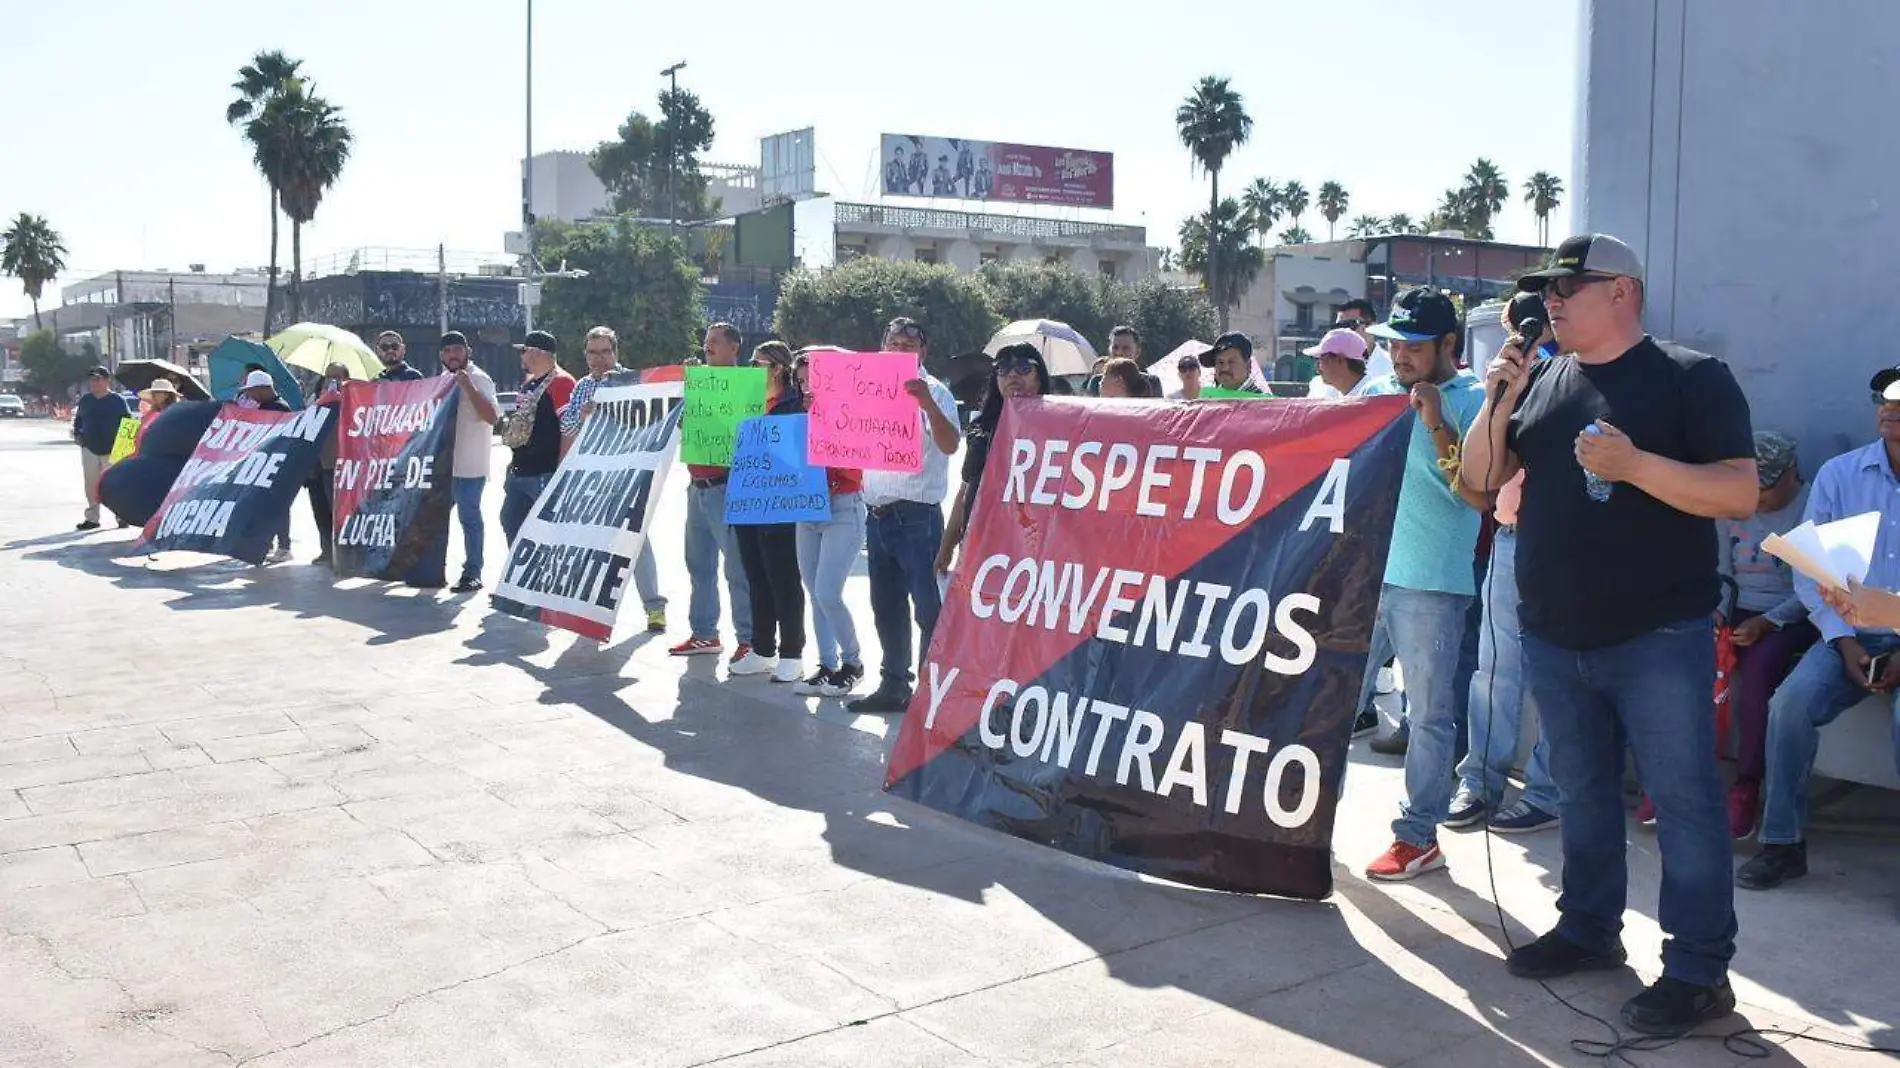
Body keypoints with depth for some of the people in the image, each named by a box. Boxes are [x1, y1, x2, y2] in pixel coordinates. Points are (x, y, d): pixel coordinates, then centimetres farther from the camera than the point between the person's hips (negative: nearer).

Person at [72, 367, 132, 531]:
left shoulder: (118, 400, -1)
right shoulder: (85, 400, 10)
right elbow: (78, 419, 21)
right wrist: (77, 434, 6)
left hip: (112, 450, -4)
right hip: (89, 449, 4)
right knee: (91, 485, 6)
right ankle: (92, 518, 12)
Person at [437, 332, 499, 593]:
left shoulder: (478, 379, -9)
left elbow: (492, 417, -22)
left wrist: (468, 386, -26)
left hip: (468, 464, -8)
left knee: (469, 517, -5)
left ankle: (472, 573, 0)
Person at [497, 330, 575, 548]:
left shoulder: (561, 382, -15)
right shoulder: (529, 383, 15)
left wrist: (561, 471, -23)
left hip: (546, 473, -10)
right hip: (520, 471, 10)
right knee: (510, 522, 16)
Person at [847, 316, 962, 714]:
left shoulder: (932, 391, -7)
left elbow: (949, 445, -22)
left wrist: (927, 404, -37)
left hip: (916, 515, -8)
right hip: (877, 513, 8)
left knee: (928, 608, -4)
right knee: (886, 607, 14)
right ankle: (893, 685, 24)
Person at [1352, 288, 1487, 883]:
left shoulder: (1473, 401, -3)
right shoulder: (1376, 392, 12)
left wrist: (1437, 424, -20)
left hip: (1431, 582, -5)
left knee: (1429, 715, 3)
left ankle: (1419, 836, 12)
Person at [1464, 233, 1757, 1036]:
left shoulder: (1692, 377, -6)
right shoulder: (1542, 382, 10)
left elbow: (1741, 492, -13)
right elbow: (1481, 476, 10)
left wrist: (1635, 465, -25)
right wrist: (1498, 401, -6)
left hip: (1659, 637, -5)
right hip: (1553, 638, 6)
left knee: (1684, 800, 0)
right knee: (1582, 793, 16)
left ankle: (1699, 970, 7)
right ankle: (1589, 929, 30)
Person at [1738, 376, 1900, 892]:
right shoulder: (1838, 475, 4)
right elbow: (1810, 573, 3)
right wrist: (1843, 642, -8)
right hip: (1851, 635, 3)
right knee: (1792, 702, -22)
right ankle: (1782, 843, -10)